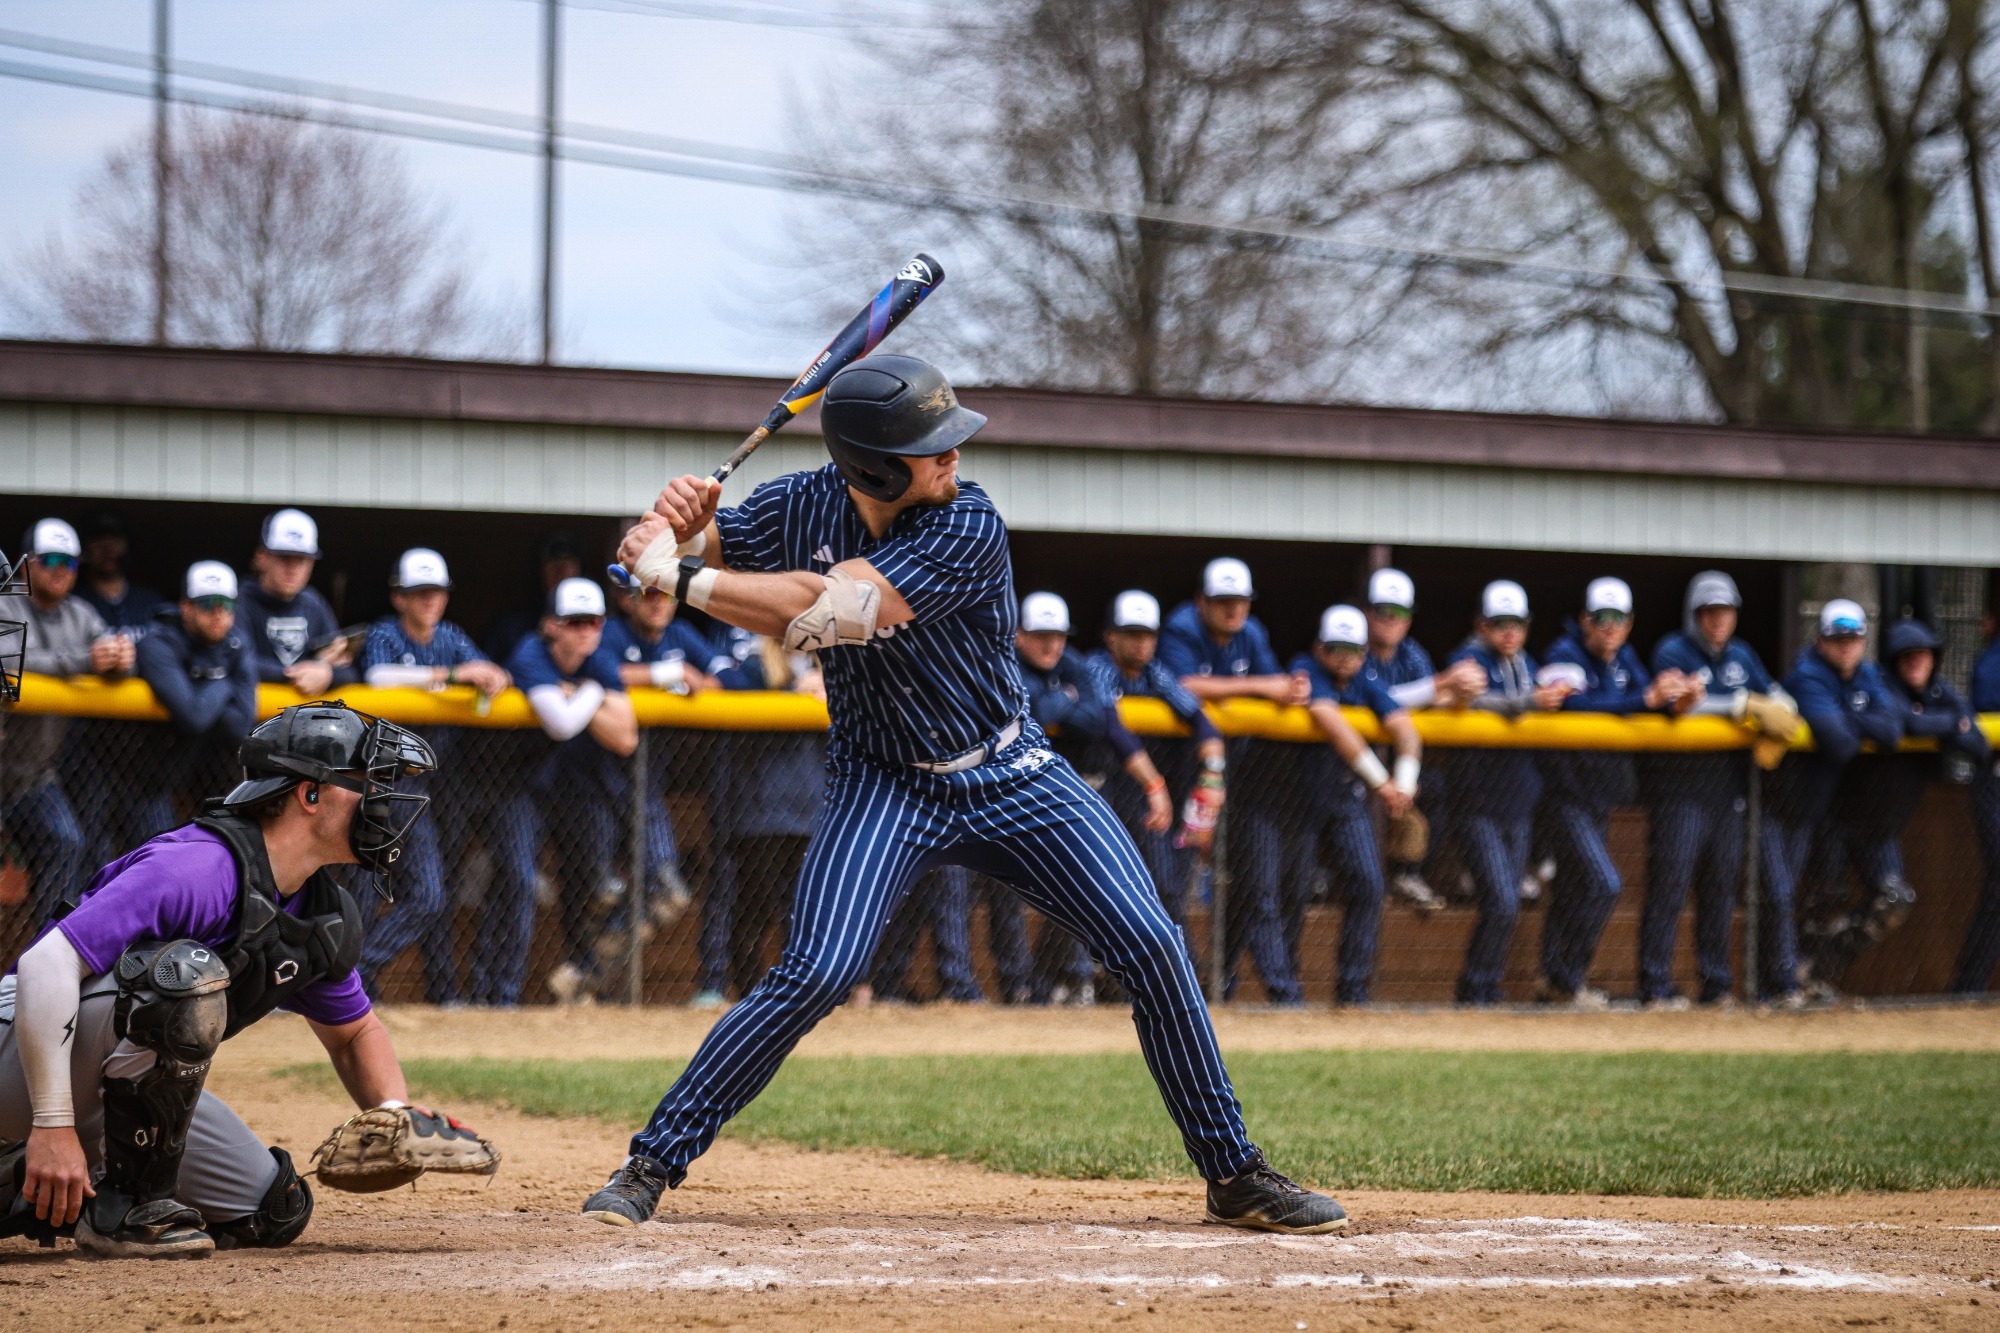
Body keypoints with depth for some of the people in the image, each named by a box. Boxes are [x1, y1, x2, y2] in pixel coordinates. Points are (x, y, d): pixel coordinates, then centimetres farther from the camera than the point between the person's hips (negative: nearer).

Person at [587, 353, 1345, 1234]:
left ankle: (1235, 1176, 6)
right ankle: (649, 1167, -9)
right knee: (814, 973, -19)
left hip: (1012, 780, 0)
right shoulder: (799, 509, -12)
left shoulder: (969, 528, -23)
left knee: (1151, 947, -8)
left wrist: (684, 577, -36)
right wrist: (673, 528, -27)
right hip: (884, 787, 0)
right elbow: (662, 555, -2)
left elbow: (838, 609, -34)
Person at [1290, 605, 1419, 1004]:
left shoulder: (1366, 684, 4)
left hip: (1350, 796, 5)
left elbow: (1402, 725, -8)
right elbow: (1333, 724, -27)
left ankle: (1353, 986, -1)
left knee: (1370, 886, -6)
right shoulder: (1307, 672, -13)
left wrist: (1405, 780, -27)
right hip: (1302, 792, -5)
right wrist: (1380, 780, -31)